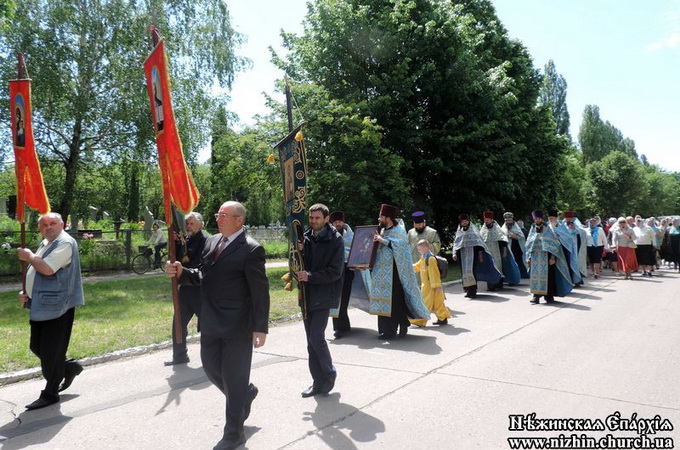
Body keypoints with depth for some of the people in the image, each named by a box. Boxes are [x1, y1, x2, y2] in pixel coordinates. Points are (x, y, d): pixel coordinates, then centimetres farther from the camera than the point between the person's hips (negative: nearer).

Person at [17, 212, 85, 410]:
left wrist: (29, 257, -9)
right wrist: (27, 293, 10)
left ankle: (50, 393, 11)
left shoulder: (65, 243, -14)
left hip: (57, 305, -10)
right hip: (41, 305, 10)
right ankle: (68, 367, 33)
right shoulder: (45, 244, 17)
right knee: (37, 347, 15)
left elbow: (47, 269, -26)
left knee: (51, 351, -2)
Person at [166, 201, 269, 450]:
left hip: (237, 325, -7)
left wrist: (260, 328, -16)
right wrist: (181, 272, -5)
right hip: (211, 324, 7)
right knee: (211, 368, 18)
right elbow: (202, 275, 15)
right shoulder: (211, 242, 8)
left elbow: (260, 292, -15)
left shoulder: (251, 249, -15)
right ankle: (245, 392, 45)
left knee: (233, 378, 5)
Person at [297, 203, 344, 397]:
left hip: (324, 295, -6)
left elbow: (335, 272, -12)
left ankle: (329, 373, 11)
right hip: (307, 296, 6)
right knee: (311, 339, 9)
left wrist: (310, 276, -20)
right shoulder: (305, 238, 8)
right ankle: (318, 381, 21)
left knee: (316, 336, -13)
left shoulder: (335, 240, -7)